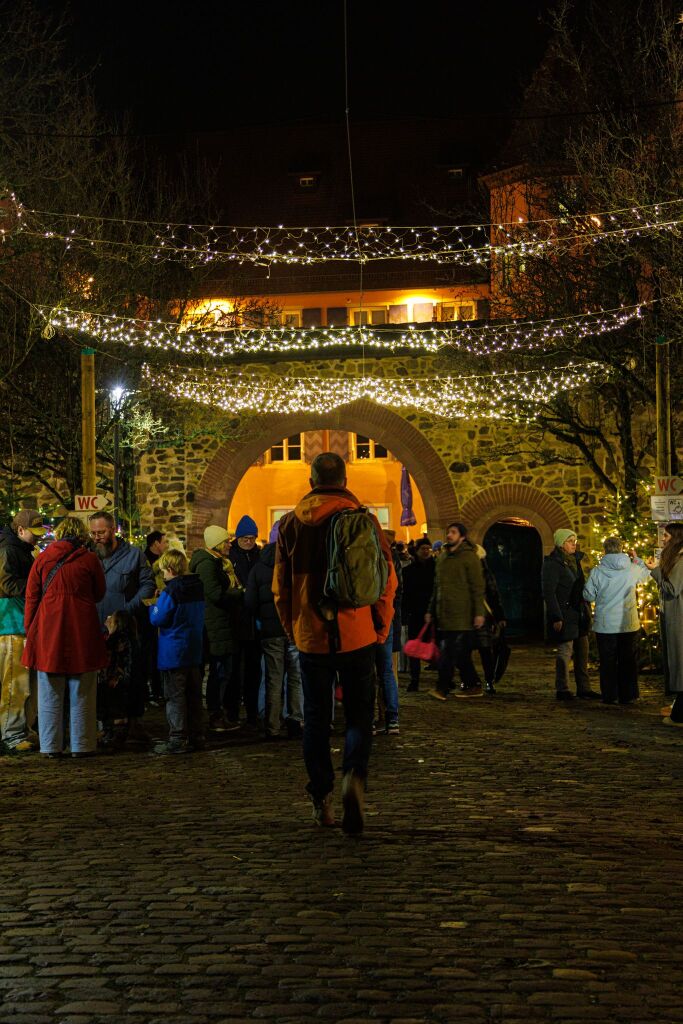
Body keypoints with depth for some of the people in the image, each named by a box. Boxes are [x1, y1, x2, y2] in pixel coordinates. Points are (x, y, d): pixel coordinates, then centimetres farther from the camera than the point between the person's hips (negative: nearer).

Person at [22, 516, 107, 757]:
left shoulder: (42, 559, 2)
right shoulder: (90, 560, -2)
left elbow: (31, 597, 3)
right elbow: (99, 594, 10)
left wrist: (29, 629, 10)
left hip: (48, 631, 1)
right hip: (82, 633, -1)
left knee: (50, 693, 9)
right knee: (81, 693, 7)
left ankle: (51, 746, 11)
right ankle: (81, 745, 10)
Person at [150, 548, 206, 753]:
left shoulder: (171, 591, -16)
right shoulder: (198, 587, 7)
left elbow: (157, 619, -15)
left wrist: (153, 606, 6)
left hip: (173, 653, -7)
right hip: (195, 650, 7)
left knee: (175, 696, -1)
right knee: (194, 695, 12)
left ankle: (178, 739, -2)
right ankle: (197, 737, 16)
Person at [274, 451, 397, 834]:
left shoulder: (291, 524, 1)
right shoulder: (365, 521, -3)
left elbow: (281, 584, 6)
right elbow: (388, 579, -2)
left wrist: (292, 629, 18)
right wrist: (382, 629, 9)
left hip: (311, 638, 1)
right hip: (358, 635, -1)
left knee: (316, 719, 13)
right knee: (359, 717, 6)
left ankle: (322, 799, 14)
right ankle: (354, 776, -19)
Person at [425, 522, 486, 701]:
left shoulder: (469, 556, -5)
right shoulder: (442, 557, 17)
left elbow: (478, 587, -9)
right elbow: (437, 586, 22)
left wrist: (479, 613, -15)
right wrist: (431, 610, 19)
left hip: (461, 615, -7)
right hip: (444, 614, 7)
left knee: (448, 652, -12)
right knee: (461, 653, 11)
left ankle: (443, 688, -12)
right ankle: (473, 685, 18)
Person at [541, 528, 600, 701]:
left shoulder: (575, 560, 15)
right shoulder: (552, 563, -10)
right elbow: (548, 593, -14)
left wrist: (586, 611, 17)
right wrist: (556, 617, -19)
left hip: (579, 614, 8)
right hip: (564, 615, -8)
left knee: (582, 651, 8)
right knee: (565, 651, -5)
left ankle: (584, 688, 14)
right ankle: (562, 690, 3)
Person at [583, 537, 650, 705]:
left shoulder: (597, 571, -9)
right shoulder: (633, 569, -5)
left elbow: (588, 596, -1)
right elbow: (646, 573, 17)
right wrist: (636, 559, 26)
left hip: (605, 625, -1)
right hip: (629, 624, 1)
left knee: (608, 662, 8)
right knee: (628, 661, 11)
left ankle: (610, 696, 11)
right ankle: (628, 695, 15)